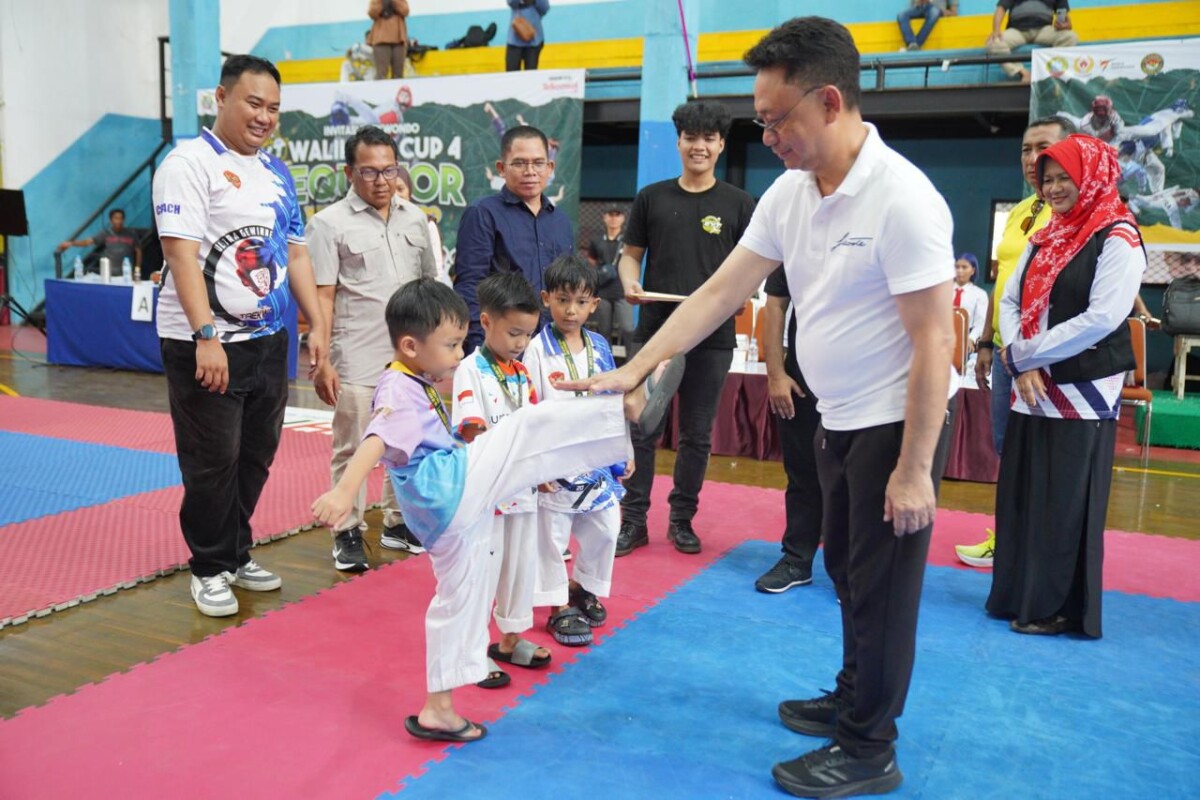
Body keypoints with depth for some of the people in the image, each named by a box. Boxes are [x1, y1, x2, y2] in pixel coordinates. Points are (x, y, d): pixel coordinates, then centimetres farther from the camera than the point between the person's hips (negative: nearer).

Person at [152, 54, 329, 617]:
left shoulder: (276, 172, 13)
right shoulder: (190, 163, -9)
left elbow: (295, 253, 16)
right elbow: (181, 254, -18)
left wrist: (317, 324, 8)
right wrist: (207, 336, -25)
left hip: (268, 340, 7)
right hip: (206, 344, -7)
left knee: (255, 457, 15)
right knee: (213, 464, 2)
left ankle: (236, 554, 32)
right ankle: (210, 570, 19)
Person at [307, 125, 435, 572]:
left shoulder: (414, 219, 10)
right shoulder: (330, 224, -4)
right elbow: (321, 298, -8)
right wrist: (322, 362, -13)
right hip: (357, 362, -5)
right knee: (351, 449, 4)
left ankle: (398, 524, 28)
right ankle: (348, 532, 18)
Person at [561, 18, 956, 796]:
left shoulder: (902, 199, -22)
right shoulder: (789, 193, 0)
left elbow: (934, 340, -21)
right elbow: (718, 295, 2)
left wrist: (914, 468, -20)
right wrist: (630, 371, -2)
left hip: (897, 424, -7)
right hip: (839, 421, 7)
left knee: (883, 586, 4)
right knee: (848, 573, 20)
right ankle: (855, 699, 40)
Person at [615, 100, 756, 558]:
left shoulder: (738, 204, 4)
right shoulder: (651, 197, 8)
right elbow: (631, 254, 11)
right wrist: (629, 283, -10)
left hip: (712, 336, 0)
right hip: (654, 331, 1)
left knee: (697, 435, 9)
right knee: (641, 429, 3)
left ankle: (682, 520, 23)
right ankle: (634, 520, 15)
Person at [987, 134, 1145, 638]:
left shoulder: (1118, 239, -9)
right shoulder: (1044, 238, 14)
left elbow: (1102, 318, -19)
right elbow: (1011, 301, 8)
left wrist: (1025, 352, -13)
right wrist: (1020, 365, -9)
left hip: (1083, 393, -7)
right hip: (1032, 390, 7)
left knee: (1065, 505, 1)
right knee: (1021, 497, 11)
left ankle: (1060, 608, 15)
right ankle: (1020, 596, 24)